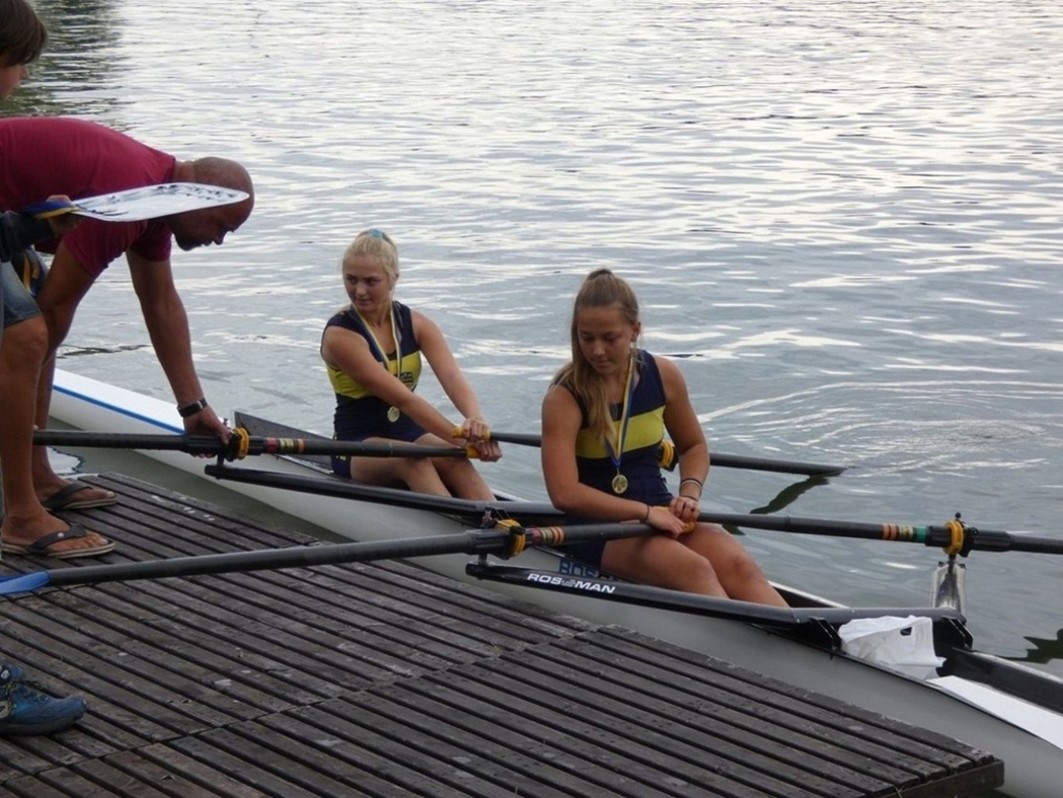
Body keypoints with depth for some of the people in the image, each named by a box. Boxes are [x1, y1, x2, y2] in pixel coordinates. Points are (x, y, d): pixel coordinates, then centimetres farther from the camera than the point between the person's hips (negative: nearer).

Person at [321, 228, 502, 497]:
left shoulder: (416, 324, 2)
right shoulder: (340, 335, -14)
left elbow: (452, 377, -17)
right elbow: (402, 398, -23)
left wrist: (475, 419, -40)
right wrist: (461, 437, -33)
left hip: (412, 435, 4)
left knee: (454, 460, -29)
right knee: (413, 461, -36)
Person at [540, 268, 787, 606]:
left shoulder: (663, 376, 2)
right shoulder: (564, 398, -12)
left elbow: (694, 446, 18)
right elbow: (565, 494, -21)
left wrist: (690, 491, -3)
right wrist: (645, 512, -21)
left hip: (658, 510, 5)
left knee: (740, 566, -24)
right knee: (694, 570, -32)